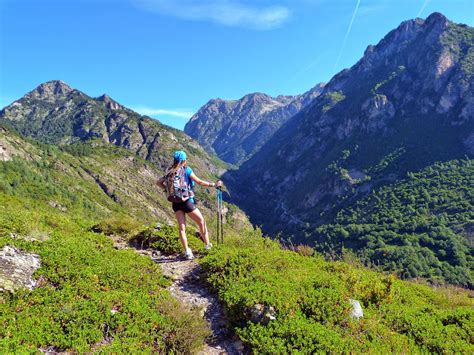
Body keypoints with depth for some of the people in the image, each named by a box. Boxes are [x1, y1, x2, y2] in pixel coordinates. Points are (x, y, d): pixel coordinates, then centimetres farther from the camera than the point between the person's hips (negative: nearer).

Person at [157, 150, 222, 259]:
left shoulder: (170, 172, 7)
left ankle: (187, 252, 7)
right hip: (187, 201, -5)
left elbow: (159, 182, 7)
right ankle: (208, 245, 20)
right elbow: (200, 182, -9)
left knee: (182, 227, 8)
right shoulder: (187, 170, -8)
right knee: (201, 221, 12)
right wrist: (214, 184, -1)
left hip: (176, 203, 5)